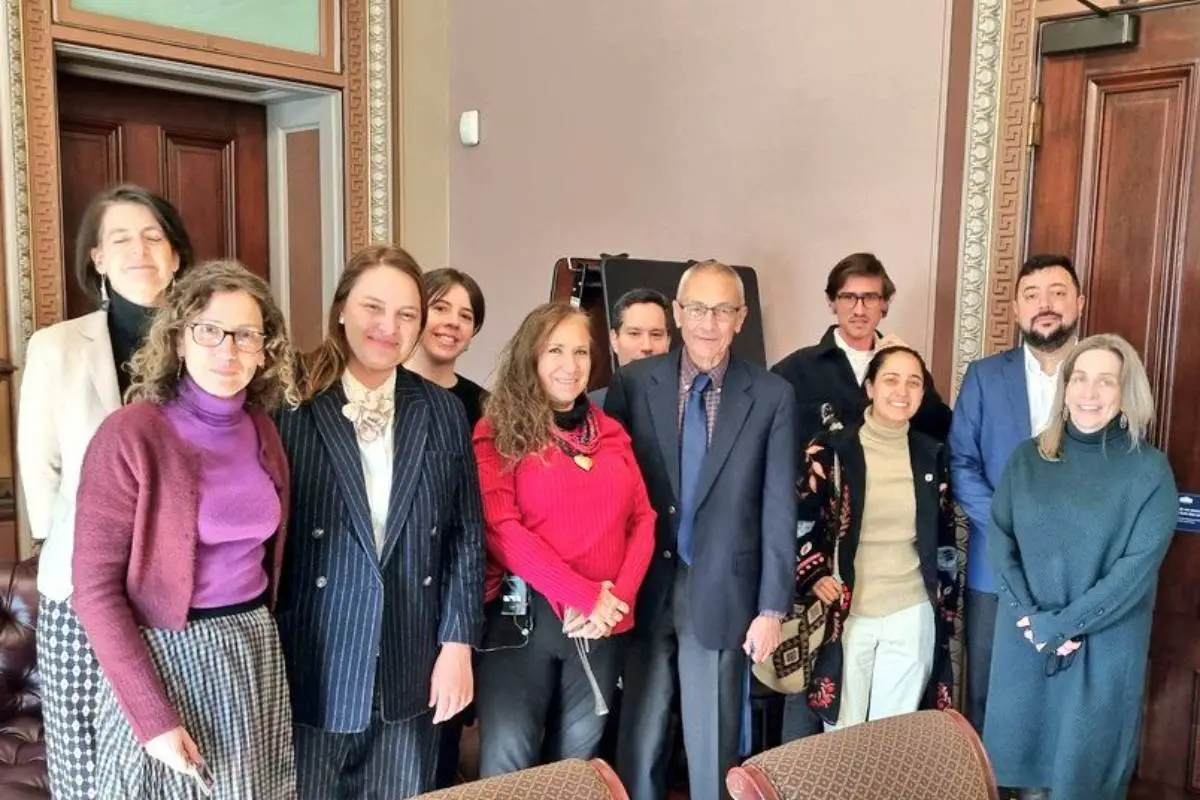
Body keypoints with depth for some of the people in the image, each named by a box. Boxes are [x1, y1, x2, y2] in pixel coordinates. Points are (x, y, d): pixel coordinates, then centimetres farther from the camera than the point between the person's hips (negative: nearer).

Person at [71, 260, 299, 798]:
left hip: (256, 651, 5)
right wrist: (153, 717, -17)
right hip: (165, 656, -5)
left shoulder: (263, 432, 3)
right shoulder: (130, 436, -14)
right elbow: (95, 590, -15)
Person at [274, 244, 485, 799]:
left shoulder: (443, 412, 5)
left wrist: (458, 643, 1)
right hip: (312, 671, -3)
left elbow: (466, 536, 6)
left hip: (410, 672, 3)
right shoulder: (292, 406, -7)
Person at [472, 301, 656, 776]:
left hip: (604, 624, 4)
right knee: (507, 762, -2)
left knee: (579, 758, 14)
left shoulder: (612, 434, 11)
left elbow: (643, 520, 8)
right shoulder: (498, 432, -2)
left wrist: (617, 597, -8)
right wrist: (582, 595, -16)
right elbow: (501, 528, -11)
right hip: (525, 615, -4)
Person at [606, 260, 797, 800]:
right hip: (642, 591, 1)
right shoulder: (633, 383, -1)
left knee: (714, 747, 11)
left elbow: (778, 508, -2)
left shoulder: (772, 396, -2)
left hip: (721, 593, -1)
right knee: (638, 744, 14)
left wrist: (772, 608, -4)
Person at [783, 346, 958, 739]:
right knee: (842, 732, 10)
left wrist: (946, 614, 9)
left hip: (913, 616, 2)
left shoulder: (932, 456, 4)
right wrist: (814, 575, -13)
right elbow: (797, 521, 0)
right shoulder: (830, 450, -5)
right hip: (846, 614, -2)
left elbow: (945, 539, 10)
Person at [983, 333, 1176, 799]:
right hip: (1024, 639, 3)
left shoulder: (1150, 470, -7)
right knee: (1024, 750, 13)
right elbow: (999, 538, -1)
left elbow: (1138, 567, -13)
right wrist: (1030, 617, -13)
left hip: (1104, 646, -2)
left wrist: (1059, 625, -16)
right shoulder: (1027, 457, 2)